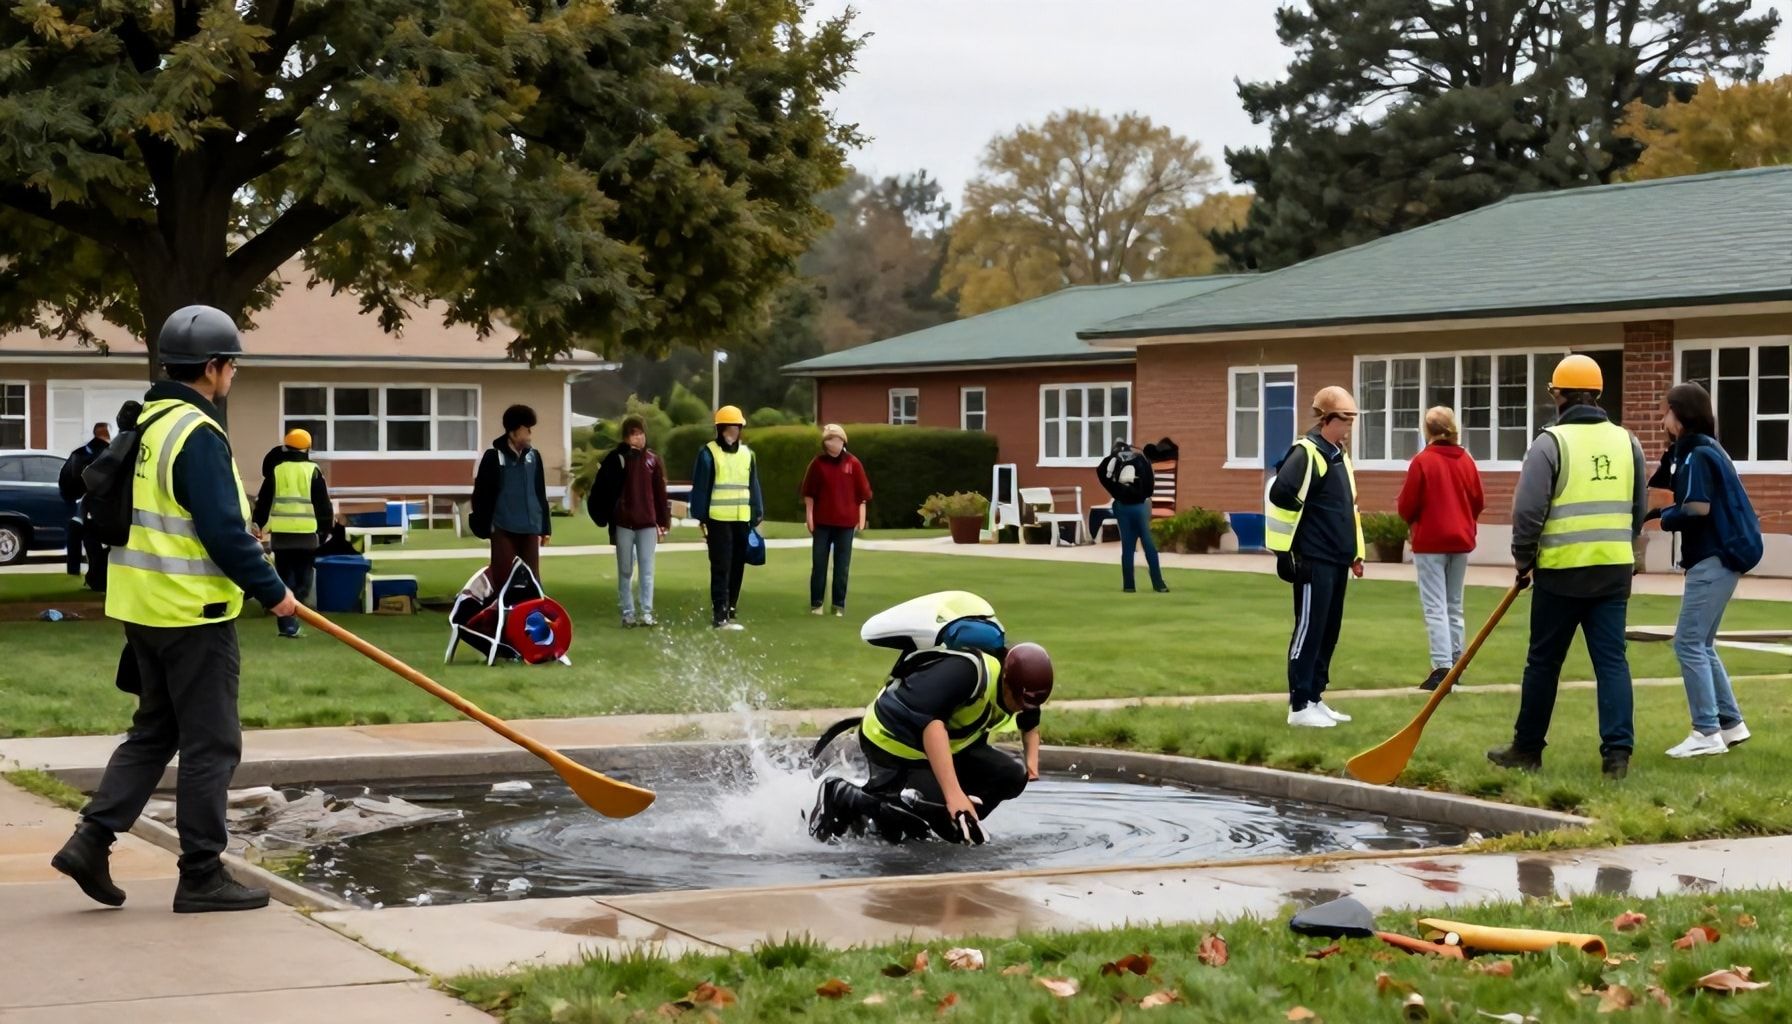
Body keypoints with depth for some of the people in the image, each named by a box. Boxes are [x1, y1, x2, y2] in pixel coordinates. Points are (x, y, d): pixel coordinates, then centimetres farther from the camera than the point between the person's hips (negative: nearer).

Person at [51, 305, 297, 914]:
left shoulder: (148, 426, 12)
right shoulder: (197, 435, -18)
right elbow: (224, 532, -23)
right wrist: (272, 591, -12)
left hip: (144, 607, 9)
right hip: (194, 614, -9)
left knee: (154, 732, 18)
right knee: (211, 744, 0)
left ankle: (91, 840, 10)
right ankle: (201, 876, 5)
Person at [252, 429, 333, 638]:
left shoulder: (276, 470, 6)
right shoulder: (313, 471, 1)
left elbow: (263, 500, 10)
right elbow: (323, 504, 2)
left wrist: (259, 524, 22)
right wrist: (325, 530, 10)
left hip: (281, 533, 2)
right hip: (307, 534, -2)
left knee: (284, 579, 9)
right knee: (302, 578, 6)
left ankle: (287, 624, 4)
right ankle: (290, 621, -5)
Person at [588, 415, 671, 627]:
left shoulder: (653, 459, 4)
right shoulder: (616, 458, -2)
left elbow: (660, 493, 5)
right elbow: (603, 490, -7)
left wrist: (663, 523, 4)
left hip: (648, 523, 1)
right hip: (623, 523, -1)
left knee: (647, 570, 2)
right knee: (625, 571, 6)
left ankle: (647, 613, 5)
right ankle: (627, 613, 10)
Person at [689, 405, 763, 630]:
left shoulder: (747, 454, 13)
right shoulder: (708, 453, -3)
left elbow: (753, 487, 15)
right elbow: (700, 487, -5)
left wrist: (756, 516, 10)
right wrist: (701, 518, -8)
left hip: (742, 520, 5)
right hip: (718, 520, -5)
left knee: (737, 568, 7)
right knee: (721, 569, -7)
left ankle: (730, 610, 15)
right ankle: (721, 616, -7)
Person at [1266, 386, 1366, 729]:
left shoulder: (1340, 457, 17)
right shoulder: (1306, 455, -13)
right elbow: (1280, 498, -21)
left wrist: (1355, 553, 23)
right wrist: (1283, 550, -16)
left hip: (1337, 560, 9)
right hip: (1313, 560, -9)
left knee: (1329, 632, 11)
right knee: (1309, 630, -6)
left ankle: (1314, 697, 18)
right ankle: (1299, 706, -3)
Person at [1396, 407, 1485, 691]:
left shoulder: (1423, 461, -13)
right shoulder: (1466, 461, 1)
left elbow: (1407, 505, -10)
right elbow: (1479, 502, 6)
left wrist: (1412, 521, 11)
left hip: (1430, 541, -5)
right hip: (1460, 540, 5)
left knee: (1435, 606, -5)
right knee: (1454, 605, 16)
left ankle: (1442, 666, -15)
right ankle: (1455, 663, 19)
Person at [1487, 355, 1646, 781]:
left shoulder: (1551, 442, -8)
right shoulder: (1626, 442, 9)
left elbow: (1528, 510, -11)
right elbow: (1639, 508, 16)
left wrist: (1524, 559, 1)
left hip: (1562, 570, -4)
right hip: (1614, 569, 4)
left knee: (1543, 662, 7)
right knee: (1612, 660, 4)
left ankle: (1527, 749, 16)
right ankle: (1617, 752, -4)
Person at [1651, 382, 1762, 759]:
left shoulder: (1697, 455, -15)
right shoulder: (1698, 450, 16)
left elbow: (1697, 510, -22)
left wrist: (1661, 517, -6)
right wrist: (1661, 512, 1)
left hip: (1715, 559, -10)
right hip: (1719, 556, 10)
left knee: (1688, 644, -8)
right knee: (1701, 645, 16)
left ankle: (1707, 733, -8)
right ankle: (1730, 723, 20)